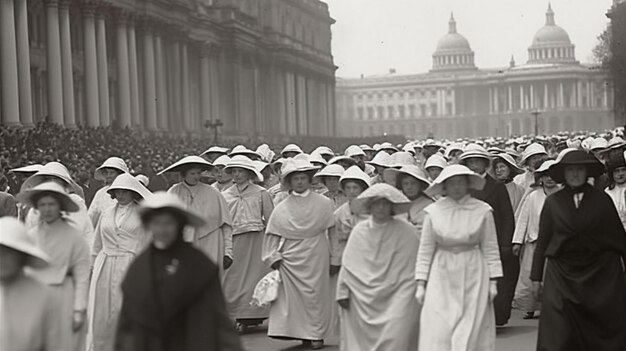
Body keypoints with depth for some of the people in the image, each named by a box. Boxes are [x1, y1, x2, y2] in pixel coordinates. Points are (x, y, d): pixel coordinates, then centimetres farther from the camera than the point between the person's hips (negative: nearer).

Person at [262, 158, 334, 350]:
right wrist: (273, 257, 0)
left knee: (315, 294, 1)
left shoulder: (324, 203, 3)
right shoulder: (282, 208, 4)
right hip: (290, 258, 1)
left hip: (316, 257, -1)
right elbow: (272, 234, 7)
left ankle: (316, 334, 9)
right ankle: (300, 332, 4)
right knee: (290, 295, -3)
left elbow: (332, 230, 7)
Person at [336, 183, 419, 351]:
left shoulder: (405, 231, -2)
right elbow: (348, 265, 6)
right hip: (363, 298, 2)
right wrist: (343, 291, 3)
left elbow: (411, 269, -3)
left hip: (396, 295, -2)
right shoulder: (359, 230, 4)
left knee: (396, 336, -14)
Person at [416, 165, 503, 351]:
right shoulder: (433, 211, 0)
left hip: (473, 275, 0)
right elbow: (425, 249, 4)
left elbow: (490, 248, 3)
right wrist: (421, 284, 1)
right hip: (442, 276, 0)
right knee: (437, 331, -4)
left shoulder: (482, 210, -1)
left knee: (471, 329, 0)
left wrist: (493, 281, -1)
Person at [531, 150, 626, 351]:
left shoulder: (601, 200, 1)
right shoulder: (553, 202, 2)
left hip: (601, 274, 0)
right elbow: (542, 241, 6)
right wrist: (536, 277, 6)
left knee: (609, 332, 5)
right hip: (562, 276, 0)